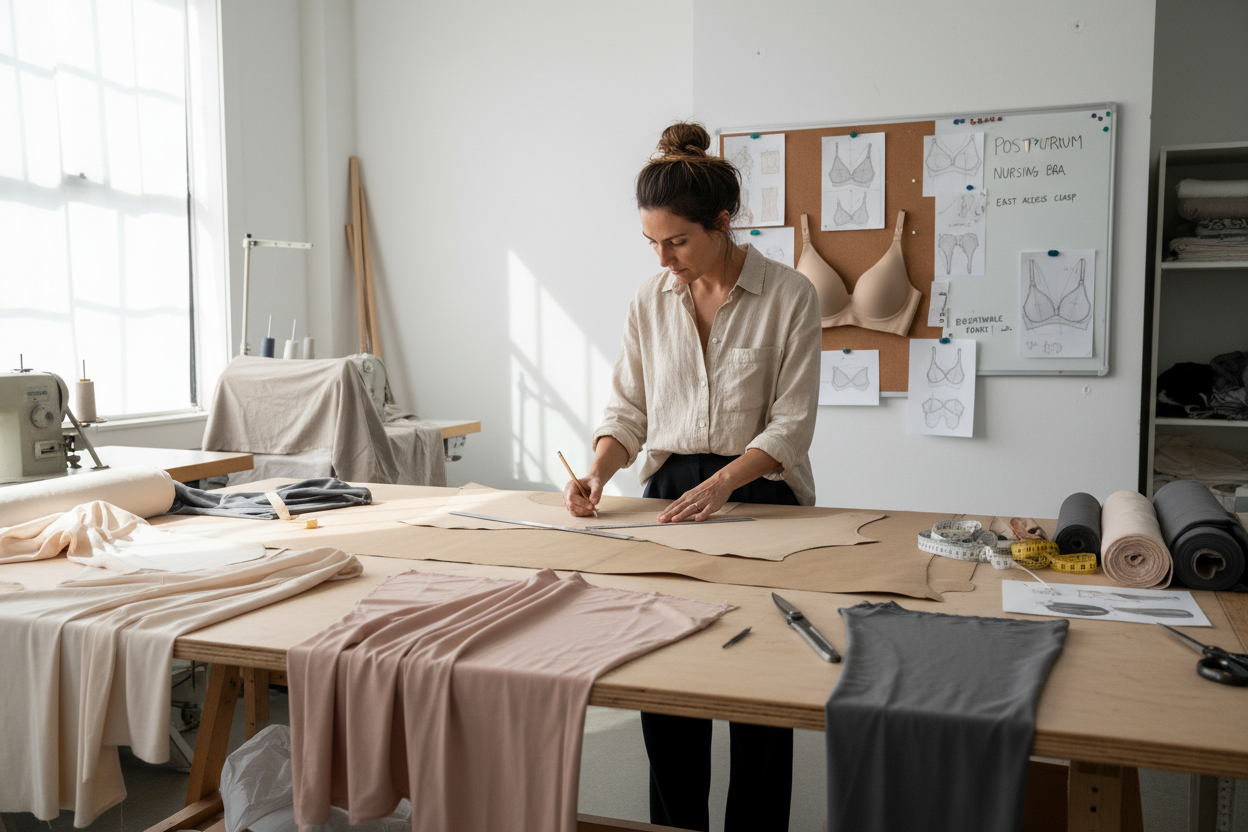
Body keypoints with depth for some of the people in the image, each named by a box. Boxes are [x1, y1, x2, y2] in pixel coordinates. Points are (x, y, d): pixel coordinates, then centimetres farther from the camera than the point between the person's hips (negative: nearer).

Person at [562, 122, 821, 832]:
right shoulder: (651, 302, 4)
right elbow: (629, 407, 8)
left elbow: (789, 424, -11)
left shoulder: (789, 296, -9)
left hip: (760, 494, -3)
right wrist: (599, 468, -11)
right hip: (670, 492, 4)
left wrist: (721, 483, -24)